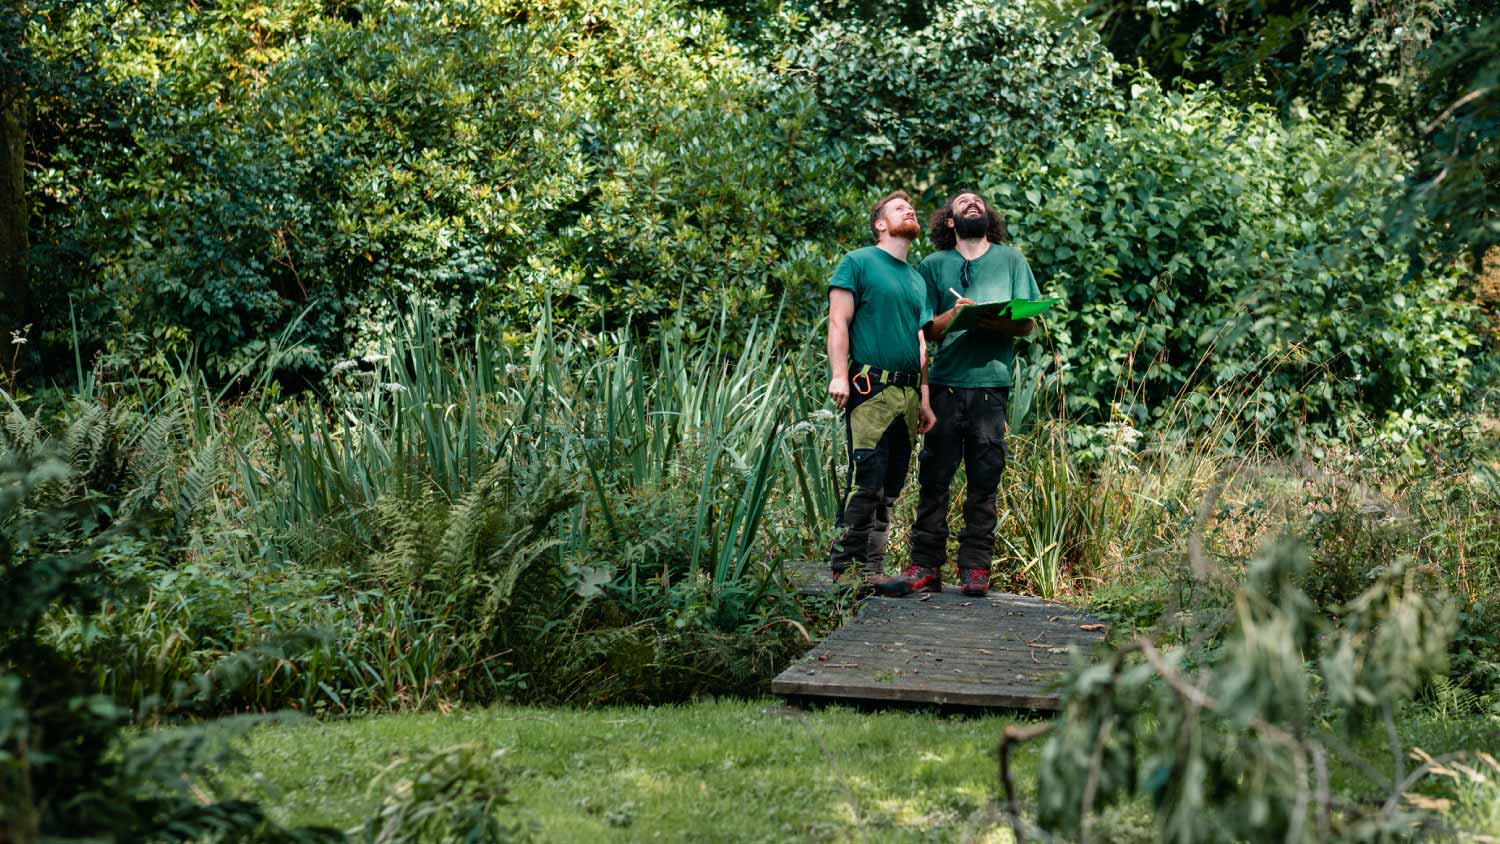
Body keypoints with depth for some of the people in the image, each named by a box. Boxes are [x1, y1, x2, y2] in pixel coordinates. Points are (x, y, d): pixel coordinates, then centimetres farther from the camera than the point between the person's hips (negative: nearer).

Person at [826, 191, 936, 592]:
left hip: (908, 394, 7)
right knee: (867, 483, -14)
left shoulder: (917, 280, 23)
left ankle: (871, 570, 8)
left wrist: (925, 400, 18)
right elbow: (838, 322, -4)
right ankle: (845, 568, -10)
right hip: (870, 389, -7)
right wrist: (839, 375, -16)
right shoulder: (858, 262, 4)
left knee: (890, 489, 5)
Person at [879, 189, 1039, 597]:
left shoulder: (1011, 260, 15)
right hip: (945, 383, 0)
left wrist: (998, 322, -12)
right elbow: (924, 329, 7)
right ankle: (925, 567, -1)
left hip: (991, 383, 0)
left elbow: (1029, 323, 10)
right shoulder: (934, 265, 13)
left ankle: (975, 569, 3)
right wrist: (953, 316, -14)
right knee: (934, 477, -4)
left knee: (984, 480, -1)